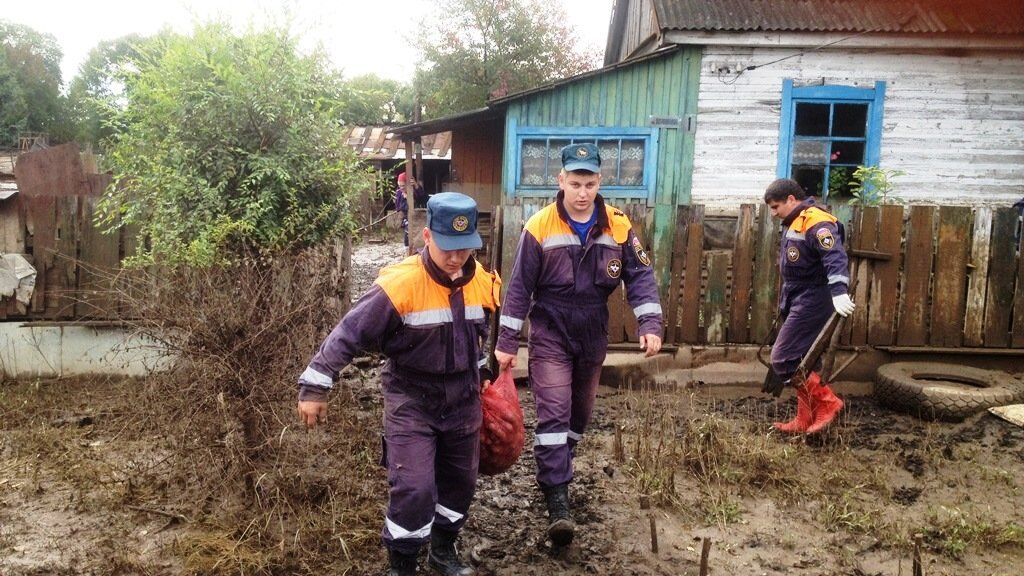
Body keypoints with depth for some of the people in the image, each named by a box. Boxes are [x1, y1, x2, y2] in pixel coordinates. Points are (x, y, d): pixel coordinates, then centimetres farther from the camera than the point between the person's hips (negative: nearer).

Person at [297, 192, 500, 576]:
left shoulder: (482, 282, -5)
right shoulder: (399, 286, -23)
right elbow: (349, 334, -21)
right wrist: (314, 387, -21)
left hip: (463, 400, 6)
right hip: (411, 400, -5)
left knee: (460, 480, 17)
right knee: (414, 488, -10)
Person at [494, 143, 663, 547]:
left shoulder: (618, 226, -5)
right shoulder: (540, 226, -12)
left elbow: (639, 275, -3)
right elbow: (519, 287, -9)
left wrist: (650, 325, -16)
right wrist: (507, 342, -8)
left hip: (593, 335, 4)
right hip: (550, 335, -4)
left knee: (580, 411, 17)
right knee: (553, 413, -11)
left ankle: (555, 470, 40)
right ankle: (557, 500, -8)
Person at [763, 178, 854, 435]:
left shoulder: (816, 223, -16)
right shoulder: (794, 225, 16)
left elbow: (835, 257, -31)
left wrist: (839, 292, -43)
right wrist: (784, 304, 26)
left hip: (811, 303, -11)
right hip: (798, 302, 11)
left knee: (783, 359, -11)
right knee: (803, 362, 13)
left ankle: (827, 401, -4)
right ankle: (807, 420, 20)